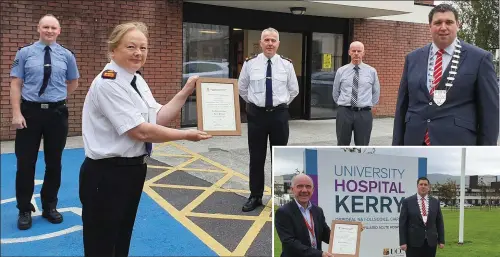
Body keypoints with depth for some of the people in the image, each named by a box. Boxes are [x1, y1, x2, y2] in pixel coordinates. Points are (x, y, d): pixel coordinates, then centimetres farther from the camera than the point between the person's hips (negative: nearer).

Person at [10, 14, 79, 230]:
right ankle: (24, 210, 19)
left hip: (57, 113, 2)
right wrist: (16, 113, -13)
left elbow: (73, 83, 17)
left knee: (54, 163, 11)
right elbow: (15, 84, -5)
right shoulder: (24, 53, -1)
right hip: (30, 112, -1)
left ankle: (50, 206, 27)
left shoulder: (66, 55, 3)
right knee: (26, 163, 4)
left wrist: (57, 98, 12)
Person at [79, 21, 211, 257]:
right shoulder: (108, 83, -21)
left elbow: (159, 119, 5)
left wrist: (186, 91, -1)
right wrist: (186, 135, -16)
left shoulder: (137, 80, 8)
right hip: (107, 175, -9)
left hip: (133, 169, 9)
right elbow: (141, 131, -24)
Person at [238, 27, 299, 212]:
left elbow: (294, 89, 12)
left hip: (279, 115, 0)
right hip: (256, 114, 0)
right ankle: (255, 196, 20)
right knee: (256, 158, 7)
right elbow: (242, 88, 12)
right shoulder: (250, 63, -2)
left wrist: (282, 104, 11)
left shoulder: (286, 64, 0)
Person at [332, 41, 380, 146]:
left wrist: (369, 105, 13)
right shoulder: (341, 71, 4)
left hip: (364, 114, 0)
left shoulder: (371, 71, 3)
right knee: (342, 145, 7)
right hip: (344, 112, 0)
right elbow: (335, 92, 15)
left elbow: (376, 92, 14)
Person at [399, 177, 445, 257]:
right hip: (414, 242, -3)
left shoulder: (435, 202, 8)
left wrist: (441, 240, 6)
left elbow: (439, 222, 11)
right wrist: (403, 242, -8)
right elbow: (403, 223, -3)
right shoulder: (407, 202, -2)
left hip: (431, 242, 3)